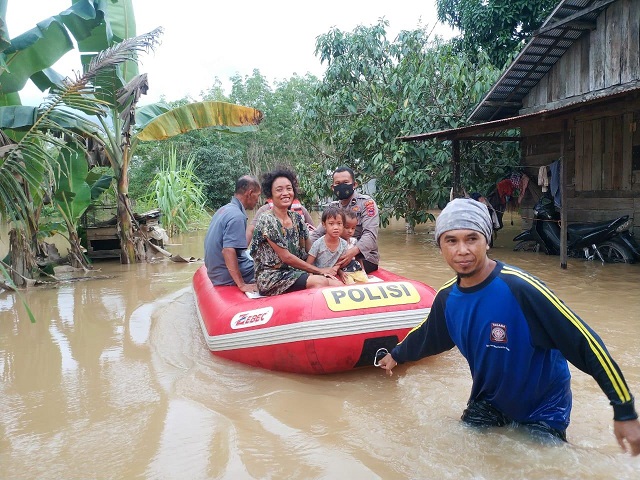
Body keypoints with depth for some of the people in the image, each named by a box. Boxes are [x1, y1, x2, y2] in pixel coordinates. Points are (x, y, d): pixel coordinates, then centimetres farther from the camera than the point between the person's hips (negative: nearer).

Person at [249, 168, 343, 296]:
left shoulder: (297, 218, 10)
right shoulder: (266, 221, -11)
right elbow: (286, 257, -13)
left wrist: (332, 269, -6)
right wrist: (320, 271, -10)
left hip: (295, 273, 6)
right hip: (271, 277, -6)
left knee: (338, 285, -20)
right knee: (320, 282, -30)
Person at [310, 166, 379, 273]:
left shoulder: (366, 203, -6)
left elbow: (370, 234, -19)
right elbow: (317, 233, 7)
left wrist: (353, 251, -37)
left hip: (364, 258, -5)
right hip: (339, 257, 5)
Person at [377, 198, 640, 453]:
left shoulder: (519, 288, -31)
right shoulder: (447, 297, -12)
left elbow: (585, 343, -27)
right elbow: (428, 335, 11)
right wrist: (397, 354, 27)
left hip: (543, 408, -5)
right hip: (487, 401, 5)